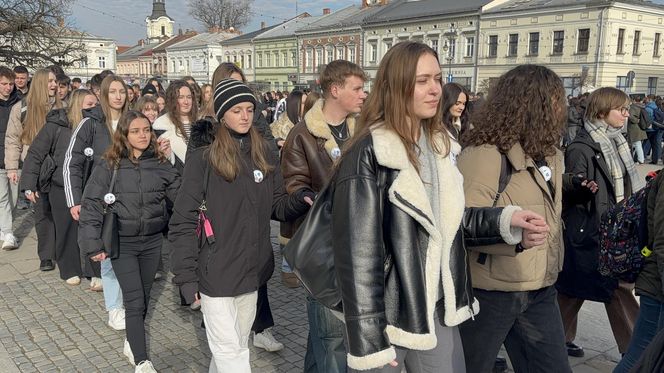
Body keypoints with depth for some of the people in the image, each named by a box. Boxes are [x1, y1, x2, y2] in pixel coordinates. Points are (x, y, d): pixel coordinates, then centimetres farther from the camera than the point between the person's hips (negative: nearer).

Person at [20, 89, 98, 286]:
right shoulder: (56, 125, -9)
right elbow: (35, 154, -5)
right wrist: (28, 185, -7)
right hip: (61, 188, -1)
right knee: (66, 230, 10)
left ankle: (95, 272, 11)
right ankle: (69, 270, 28)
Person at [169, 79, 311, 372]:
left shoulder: (263, 155, 6)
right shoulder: (203, 158, -10)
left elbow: (277, 205, 8)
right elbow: (184, 221, -10)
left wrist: (302, 202, -14)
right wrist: (186, 275, -14)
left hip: (252, 269, 5)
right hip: (216, 272, -5)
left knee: (236, 345, 19)